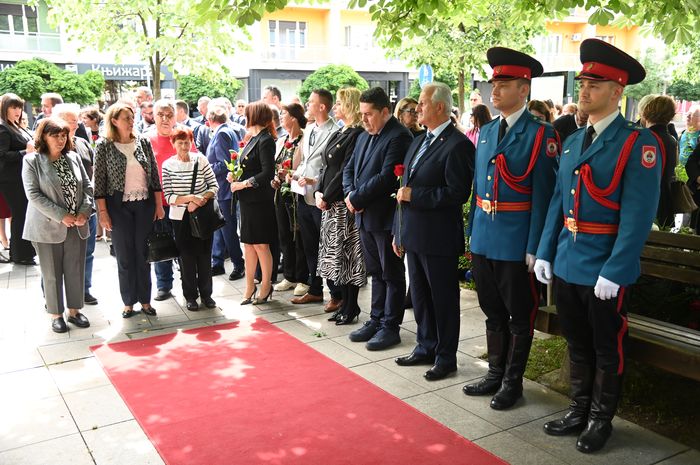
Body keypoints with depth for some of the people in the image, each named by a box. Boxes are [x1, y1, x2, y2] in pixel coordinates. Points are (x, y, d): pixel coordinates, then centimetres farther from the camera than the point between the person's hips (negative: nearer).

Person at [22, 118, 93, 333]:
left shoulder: (74, 157, 5)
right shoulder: (32, 161, -6)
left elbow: (87, 186, 6)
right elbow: (33, 194, -13)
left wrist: (84, 212, -9)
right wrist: (61, 216, -18)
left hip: (76, 225, 4)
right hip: (48, 227, -3)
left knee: (76, 270, 9)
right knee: (52, 273, 6)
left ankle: (74, 310, 24)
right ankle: (56, 314, 20)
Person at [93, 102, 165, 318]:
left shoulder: (143, 142, 3)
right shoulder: (104, 145, -4)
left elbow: (154, 175, 6)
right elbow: (99, 181, -5)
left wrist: (159, 205, 3)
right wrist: (103, 212, -8)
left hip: (145, 204, 2)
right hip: (119, 206, -2)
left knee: (143, 254, 7)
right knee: (124, 256, 6)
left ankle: (145, 300, 18)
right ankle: (128, 302, 18)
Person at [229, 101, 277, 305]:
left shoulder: (265, 141, -13)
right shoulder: (254, 139, 13)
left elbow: (268, 173, -21)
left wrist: (243, 184, -16)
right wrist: (236, 177, 5)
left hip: (260, 200, -9)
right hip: (248, 200, 9)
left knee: (261, 245, 1)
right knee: (248, 244, 12)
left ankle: (266, 286, 15)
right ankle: (250, 286, 21)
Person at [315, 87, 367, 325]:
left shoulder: (357, 134, -12)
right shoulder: (338, 134, 16)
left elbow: (345, 172, -17)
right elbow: (325, 166, 16)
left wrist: (327, 197, -14)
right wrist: (319, 192, 2)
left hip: (345, 203, -9)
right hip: (329, 203, 9)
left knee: (347, 254, -2)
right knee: (336, 252, 12)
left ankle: (351, 307, 9)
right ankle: (345, 303, 22)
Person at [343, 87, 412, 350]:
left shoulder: (398, 137, -15)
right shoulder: (364, 137, 14)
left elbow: (386, 178, -23)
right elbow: (349, 168, 15)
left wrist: (357, 198, -16)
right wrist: (350, 194, -4)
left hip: (386, 217, -9)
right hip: (365, 216, 9)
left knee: (392, 274, 4)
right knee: (376, 272, 17)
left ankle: (390, 326, 13)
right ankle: (376, 320, 28)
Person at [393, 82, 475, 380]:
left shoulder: (457, 145, -15)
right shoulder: (418, 142, 13)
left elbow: (457, 193, -22)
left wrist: (414, 195, -18)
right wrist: (399, 233, 15)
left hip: (438, 238, -8)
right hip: (413, 235, 9)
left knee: (443, 299, 6)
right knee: (420, 296, 18)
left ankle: (446, 357, 20)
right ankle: (426, 348, 34)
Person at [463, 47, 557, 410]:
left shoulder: (541, 134, -10)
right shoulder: (486, 132, 11)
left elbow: (542, 194, -13)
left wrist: (535, 247, -15)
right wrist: (472, 231, 12)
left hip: (516, 241, -6)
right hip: (483, 239, 7)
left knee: (520, 316, 9)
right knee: (493, 312, 18)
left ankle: (512, 382, 24)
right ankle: (495, 373, 33)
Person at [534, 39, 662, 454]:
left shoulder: (639, 143, -12)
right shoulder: (573, 141, 10)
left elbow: (638, 215, -18)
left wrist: (613, 272, -21)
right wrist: (545, 252, 6)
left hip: (605, 269, -6)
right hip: (566, 263, 6)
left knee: (607, 348, 11)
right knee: (578, 343, 19)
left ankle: (601, 419, 29)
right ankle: (580, 410, 35)